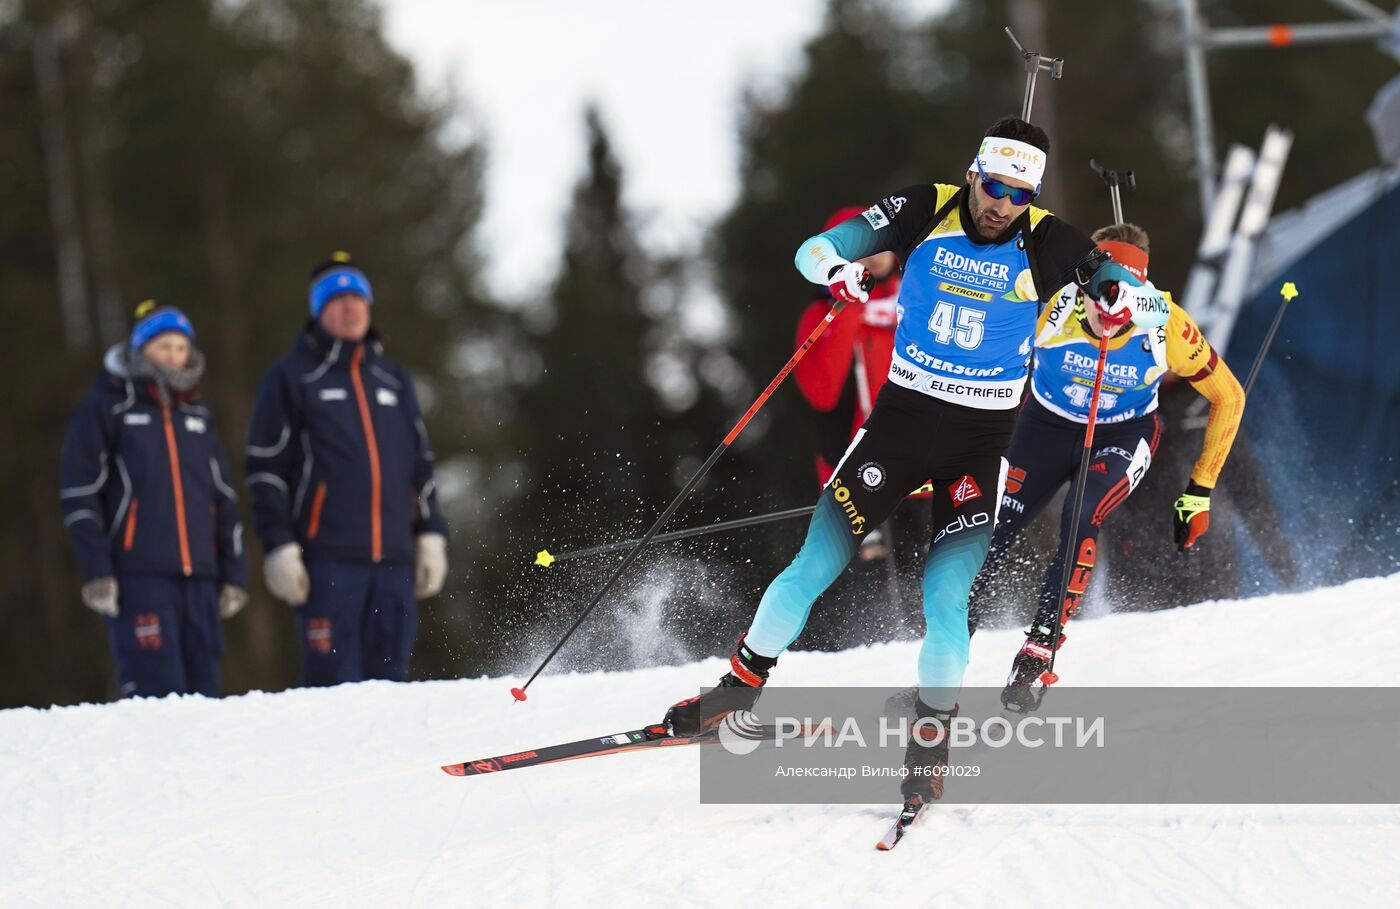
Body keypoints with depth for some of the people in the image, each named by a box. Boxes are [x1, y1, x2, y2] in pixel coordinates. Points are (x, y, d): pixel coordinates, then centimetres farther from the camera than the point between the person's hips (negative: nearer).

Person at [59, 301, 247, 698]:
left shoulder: (198, 416, 20)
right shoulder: (106, 409, 4)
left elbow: (224, 500, 22)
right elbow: (80, 495, -2)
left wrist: (234, 575, 14)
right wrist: (96, 572, -11)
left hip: (199, 577, 5)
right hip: (139, 576, -5)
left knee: (203, 691, 1)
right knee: (156, 694, -15)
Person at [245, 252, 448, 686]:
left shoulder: (393, 379, 19)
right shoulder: (291, 377, 4)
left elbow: (421, 465, 22)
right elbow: (266, 468, -1)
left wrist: (431, 536, 13)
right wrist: (279, 547, -8)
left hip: (394, 560, 5)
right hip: (328, 558, -5)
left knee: (389, 678, 3)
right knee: (335, 683, -10)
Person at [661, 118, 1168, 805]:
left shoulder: (1047, 244, -9)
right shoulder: (926, 212, -7)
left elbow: (1151, 303, -9)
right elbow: (814, 249, -7)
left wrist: (1126, 297, -33)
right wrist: (837, 269, -31)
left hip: (980, 439, -1)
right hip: (900, 414, 1)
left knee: (945, 598, -13)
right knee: (814, 566, -3)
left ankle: (929, 744, 3)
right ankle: (739, 687, 16)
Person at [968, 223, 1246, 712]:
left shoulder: (1166, 326, -28)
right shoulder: (1048, 305, -30)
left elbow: (1227, 397, -11)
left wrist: (1200, 490, -9)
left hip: (1123, 436, -1)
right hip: (1048, 427, 1)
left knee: (1080, 521, -29)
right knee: (989, 532, -11)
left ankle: (1038, 655, -21)